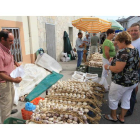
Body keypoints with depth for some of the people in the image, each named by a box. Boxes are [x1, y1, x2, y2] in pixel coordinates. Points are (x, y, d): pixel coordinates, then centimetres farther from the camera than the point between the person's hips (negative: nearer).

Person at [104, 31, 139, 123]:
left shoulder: (123, 52, -25)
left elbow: (118, 69, -29)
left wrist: (108, 67, -10)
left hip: (122, 82, -9)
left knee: (113, 99, 13)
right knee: (126, 100, 20)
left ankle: (113, 117, 31)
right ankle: (122, 117, 37)